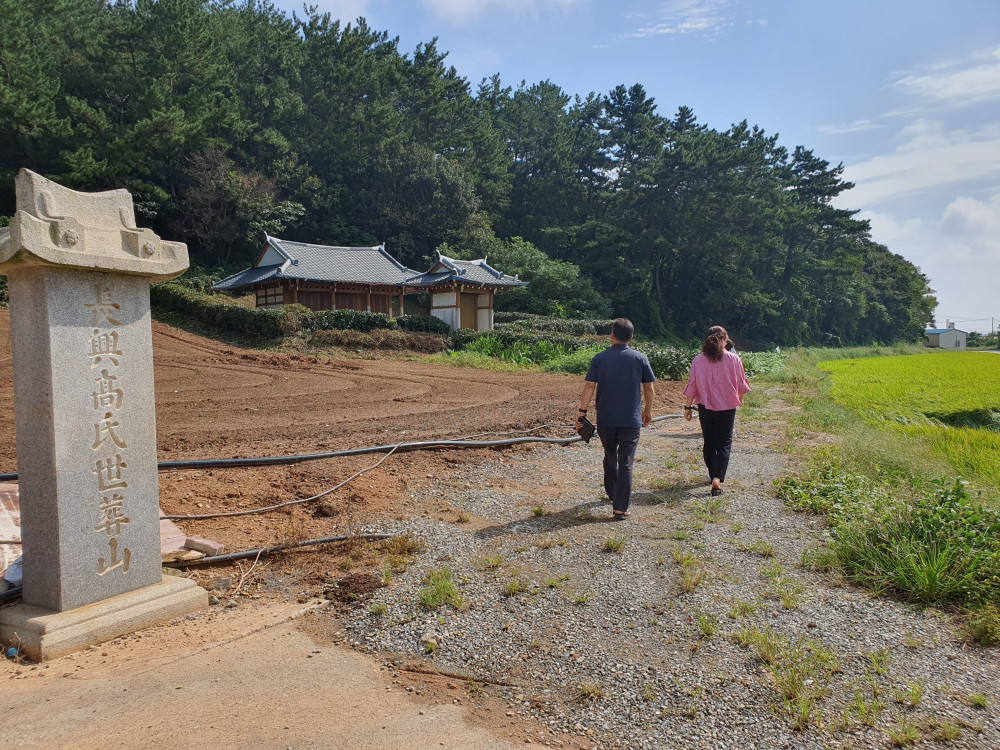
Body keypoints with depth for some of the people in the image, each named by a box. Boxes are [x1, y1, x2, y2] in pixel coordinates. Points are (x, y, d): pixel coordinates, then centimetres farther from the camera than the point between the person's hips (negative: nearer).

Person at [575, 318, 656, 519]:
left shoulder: (599, 358, -1)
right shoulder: (640, 358, -1)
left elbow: (589, 386, -7)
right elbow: (648, 388, 4)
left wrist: (582, 411, -4)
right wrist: (648, 411, 17)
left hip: (605, 419, 2)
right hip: (631, 420, -2)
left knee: (610, 457, 21)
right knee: (625, 463, 0)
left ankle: (612, 494, 39)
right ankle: (620, 508, -4)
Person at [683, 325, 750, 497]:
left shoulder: (698, 360, -4)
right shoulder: (733, 359, -6)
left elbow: (692, 386, -3)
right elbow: (741, 383, 3)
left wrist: (687, 407, 5)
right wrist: (740, 398, 23)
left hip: (705, 407, 2)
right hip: (727, 406, -2)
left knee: (709, 442, 17)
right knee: (724, 443, 1)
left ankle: (713, 474, 30)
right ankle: (717, 478, -15)